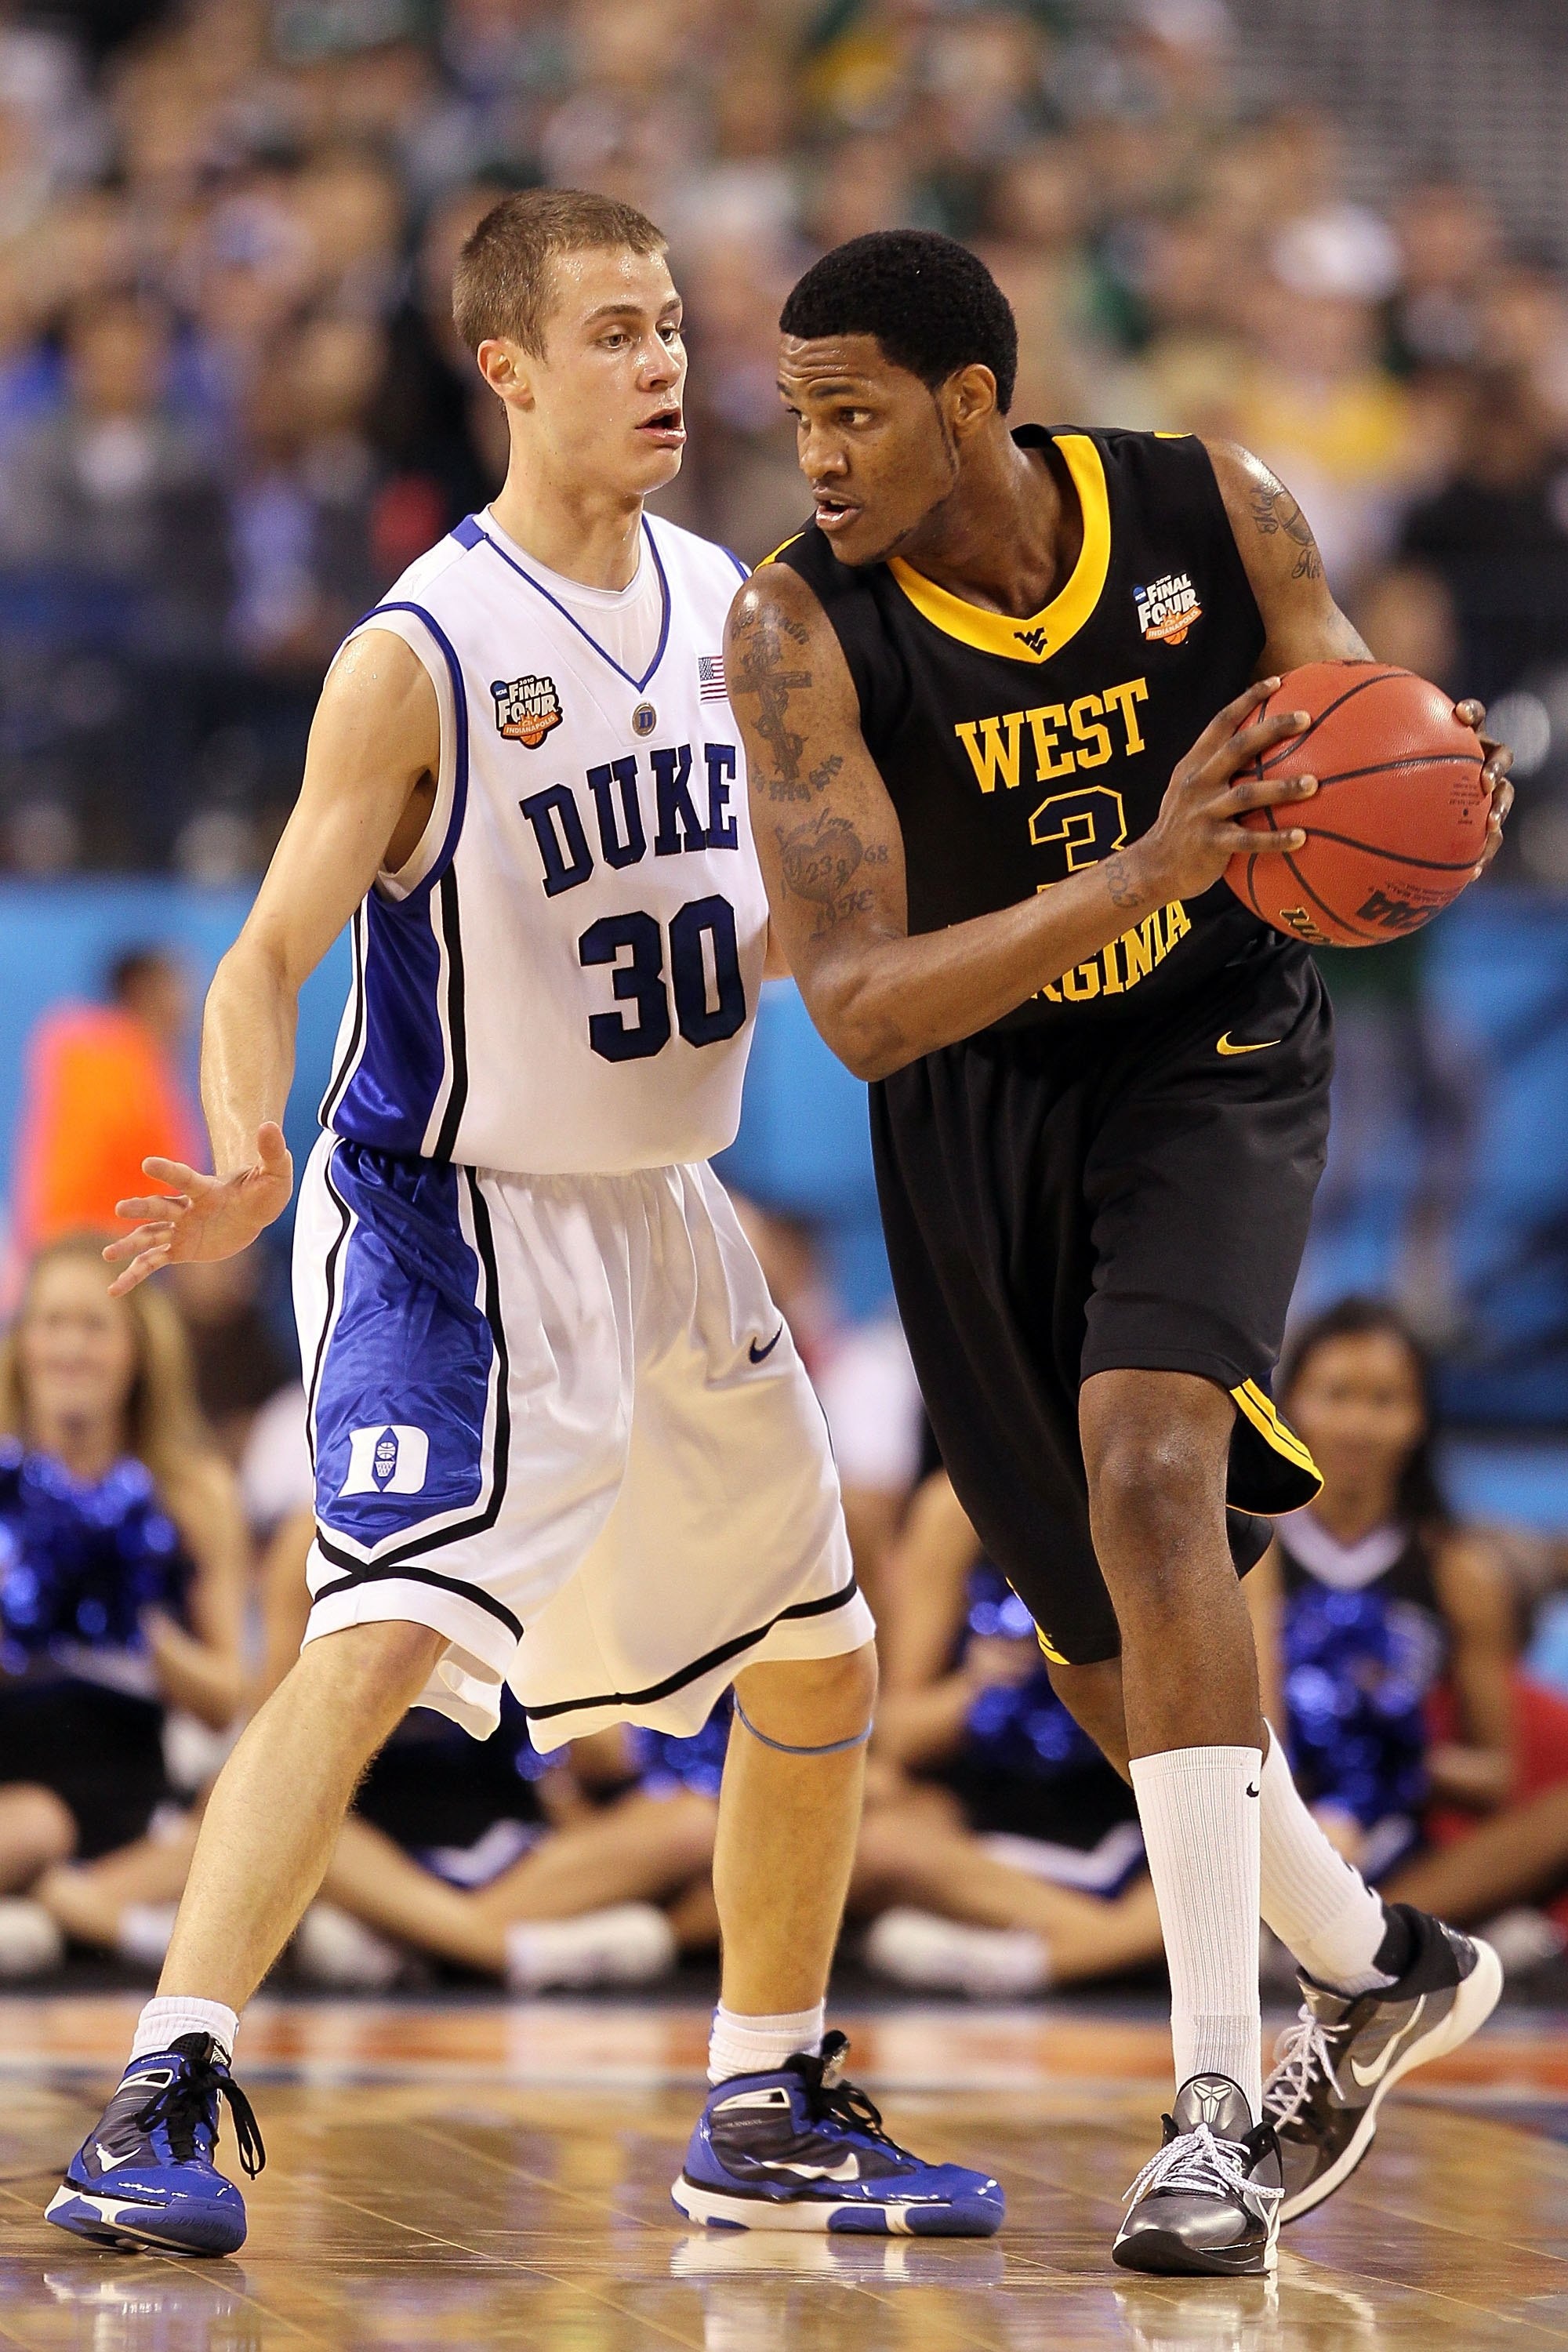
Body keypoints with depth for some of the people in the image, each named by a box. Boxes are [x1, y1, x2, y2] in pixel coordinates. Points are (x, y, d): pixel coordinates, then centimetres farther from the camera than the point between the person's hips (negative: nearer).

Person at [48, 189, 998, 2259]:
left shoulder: (725, 609, 3)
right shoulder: (420, 655, -18)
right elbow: (272, 955, -21)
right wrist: (249, 1159, -39)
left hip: (665, 1221, 8)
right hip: (454, 1225, -8)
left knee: (822, 1661, 14)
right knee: (383, 1637, -25)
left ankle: (769, 2119, 30)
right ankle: (162, 2102, -23)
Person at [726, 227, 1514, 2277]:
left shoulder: (1209, 512, -14)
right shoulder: (802, 633, -19)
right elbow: (857, 1007, -26)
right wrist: (1140, 877, -40)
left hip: (1212, 1054, -2)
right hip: (976, 1103, 2)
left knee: (1152, 1477, -27)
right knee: (1108, 1645, 10)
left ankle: (1218, 2102, -29)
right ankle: (1379, 1966, 38)